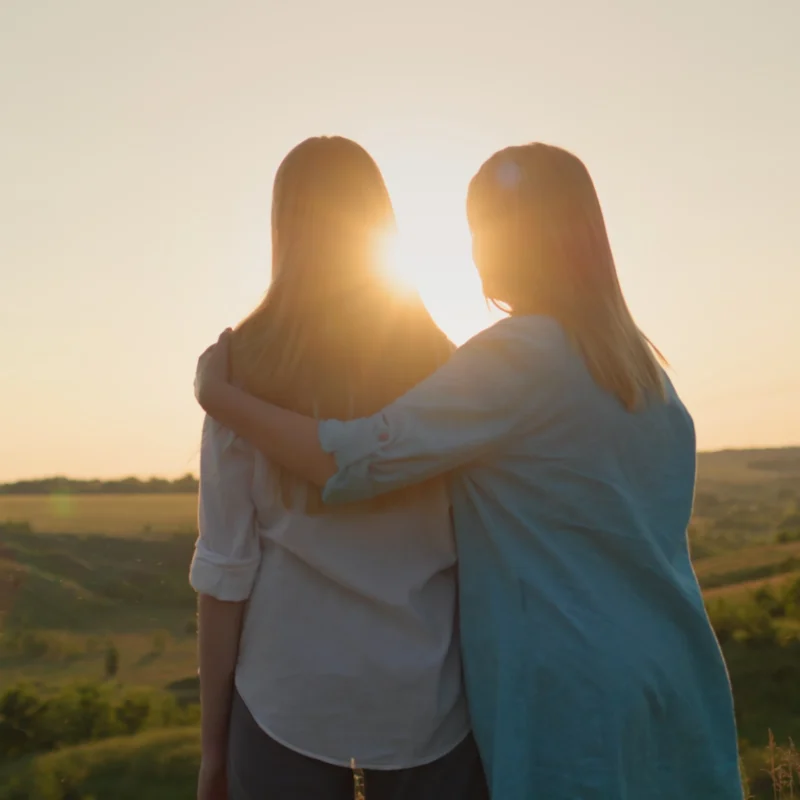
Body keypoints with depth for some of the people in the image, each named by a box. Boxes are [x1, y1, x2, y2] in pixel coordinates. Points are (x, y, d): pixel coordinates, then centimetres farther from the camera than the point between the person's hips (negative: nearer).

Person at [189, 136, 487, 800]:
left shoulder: (247, 365, -7)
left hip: (287, 699, -1)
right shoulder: (443, 364, -3)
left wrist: (213, 744, 2)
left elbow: (227, 566, -7)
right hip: (427, 698, 1)